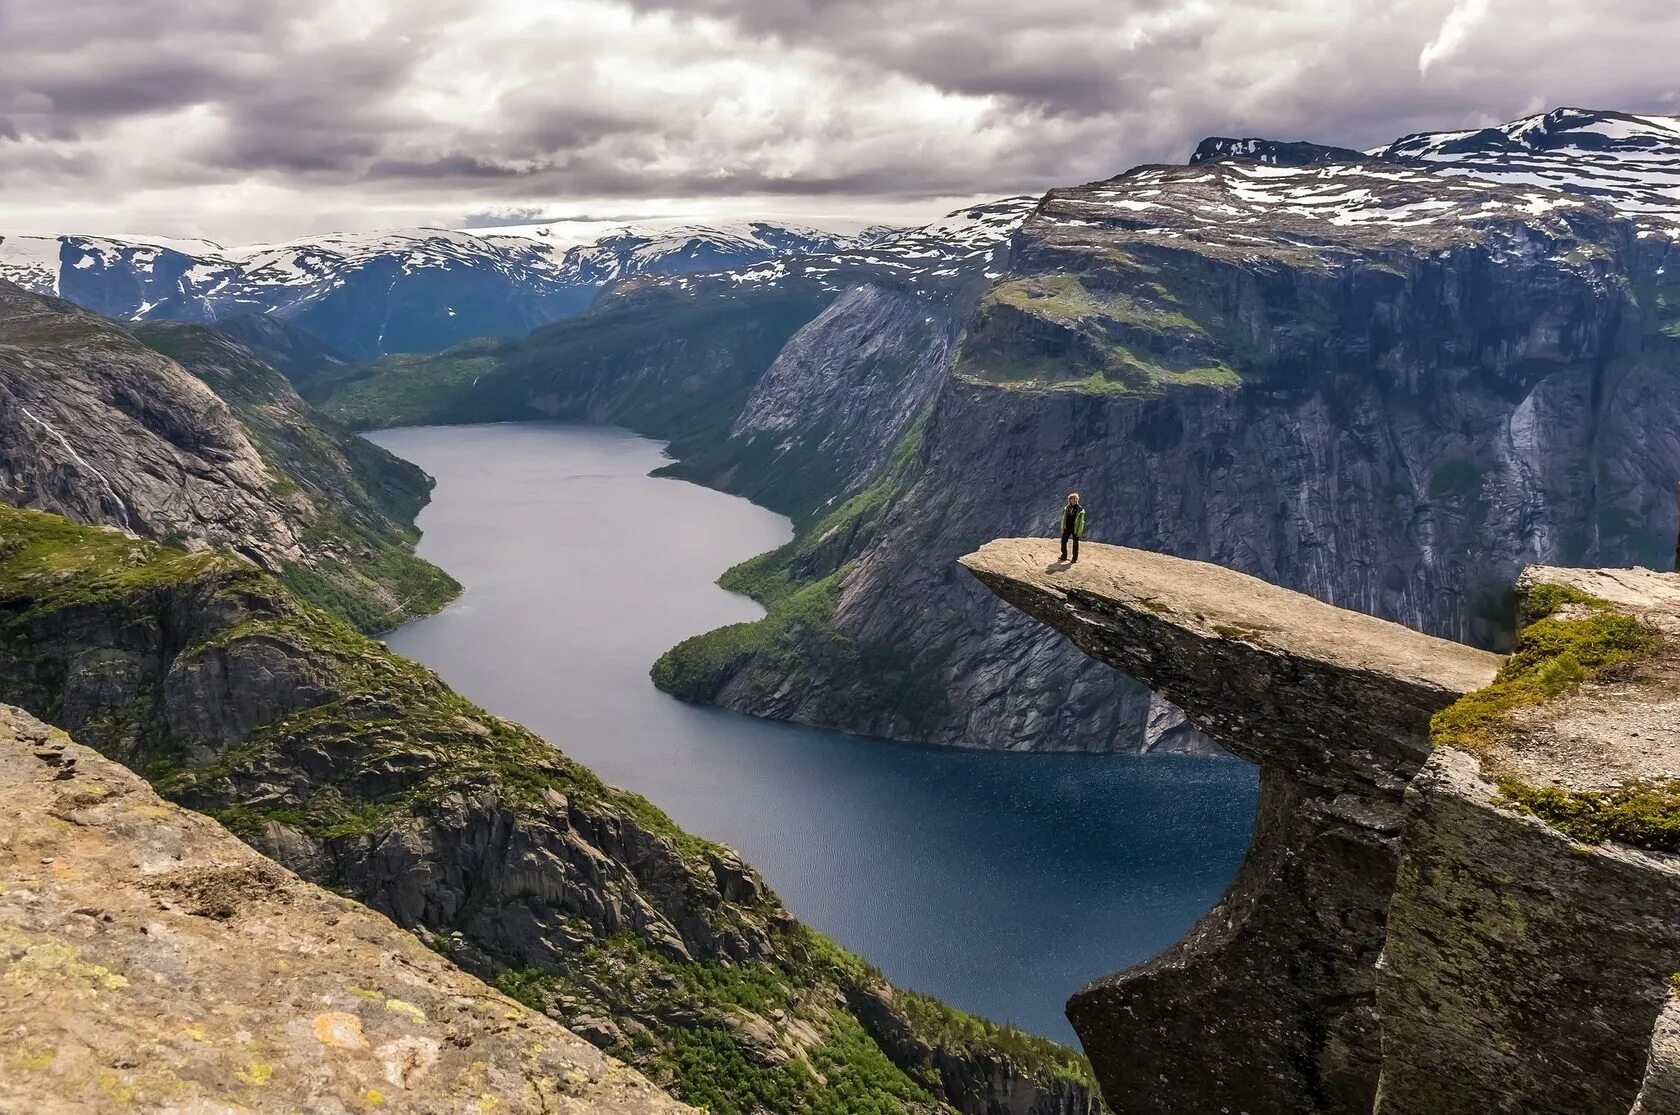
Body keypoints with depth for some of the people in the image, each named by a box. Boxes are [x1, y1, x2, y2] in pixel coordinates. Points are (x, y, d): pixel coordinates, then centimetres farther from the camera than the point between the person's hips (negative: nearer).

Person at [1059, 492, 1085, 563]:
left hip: (1075, 529, -4)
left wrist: (1079, 531, -13)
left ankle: (1075, 558, 12)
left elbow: (1081, 521, -8)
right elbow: (1063, 518, 14)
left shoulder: (1080, 509, -6)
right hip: (1067, 528, 4)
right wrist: (1062, 528, 10)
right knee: (1063, 541, 3)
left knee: (1075, 543, 4)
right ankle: (1064, 556, 16)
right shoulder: (1067, 508, 7)